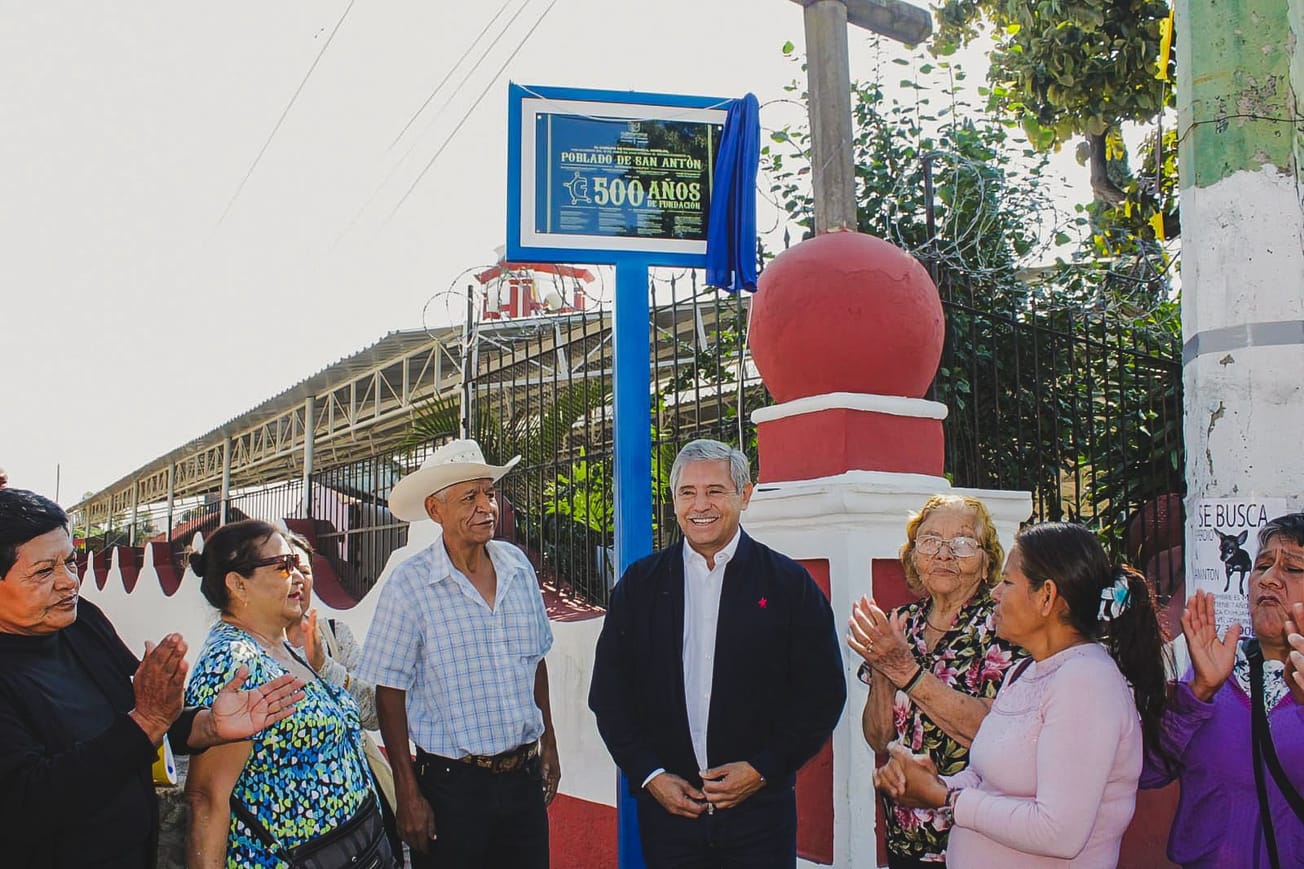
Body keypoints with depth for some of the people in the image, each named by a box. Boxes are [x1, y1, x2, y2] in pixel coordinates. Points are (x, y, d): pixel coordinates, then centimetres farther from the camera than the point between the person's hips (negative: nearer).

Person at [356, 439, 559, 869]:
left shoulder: (518, 565, 3)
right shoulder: (409, 584, -12)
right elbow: (390, 693, -9)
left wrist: (549, 744, 14)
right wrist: (408, 794, -10)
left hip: (524, 778, 5)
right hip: (451, 784, -4)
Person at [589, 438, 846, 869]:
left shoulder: (790, 583, -2)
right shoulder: (639, 584, 3)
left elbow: (823, 693, -2)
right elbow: (609, 692, 4)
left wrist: (763, 769, -9)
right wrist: (649, 775, -4)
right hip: (666, 807, 1)